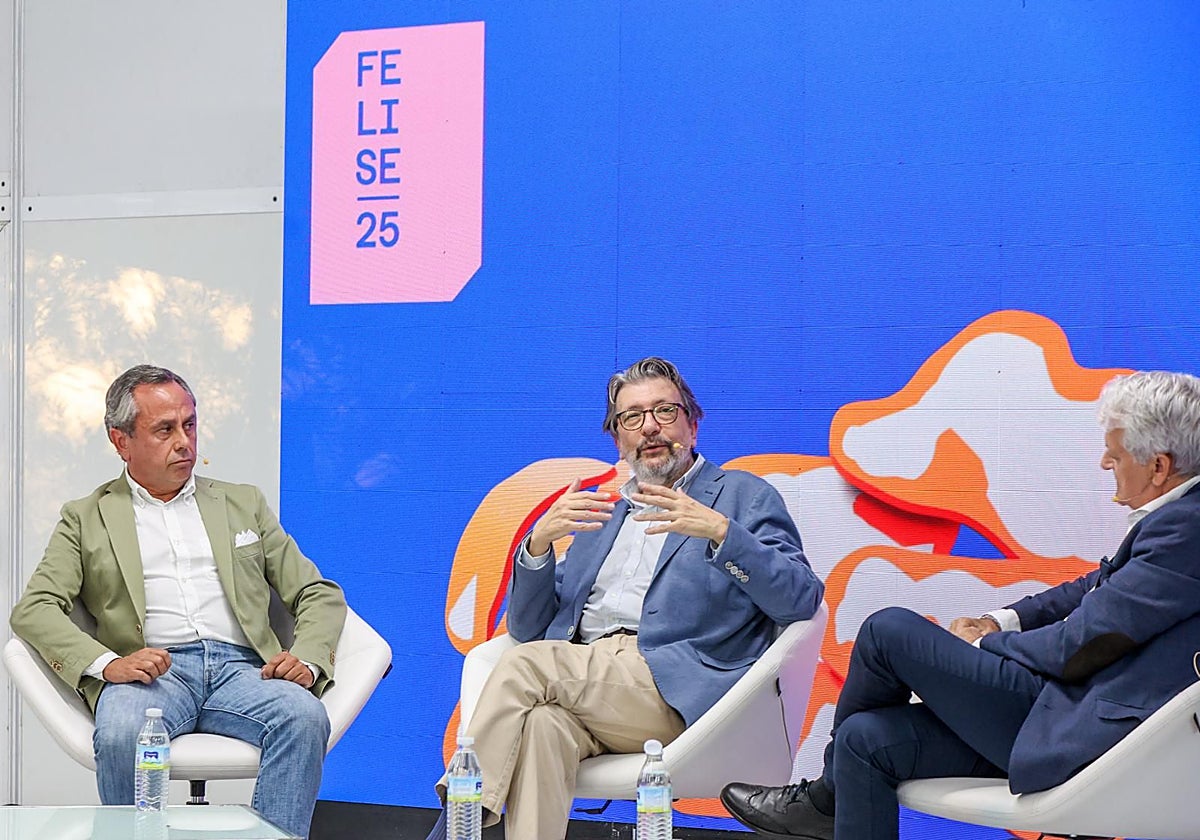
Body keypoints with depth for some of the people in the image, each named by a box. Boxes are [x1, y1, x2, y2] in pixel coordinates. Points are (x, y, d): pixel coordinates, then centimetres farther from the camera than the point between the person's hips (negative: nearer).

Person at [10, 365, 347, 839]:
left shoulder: (243, 504, 26)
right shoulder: (87, 519, 19)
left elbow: (319, 593, 22)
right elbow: (33, 609, 6)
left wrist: (307, 659, -1)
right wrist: (106, 662, -14)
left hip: (240, 669, 2)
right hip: (149, 673, -1)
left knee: (304, 716, -32)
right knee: (121, 732, -36)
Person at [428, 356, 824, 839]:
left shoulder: (743, 496, 16)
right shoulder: (600, 515, 31)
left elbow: (802, 599, -1)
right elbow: (527, 629, 22)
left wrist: (721, 532, -14)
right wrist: (539, 541, 4)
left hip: (675, 689, -3)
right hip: (585, 676, 4)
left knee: (524, 664, -25)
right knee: (542, 725, -33)